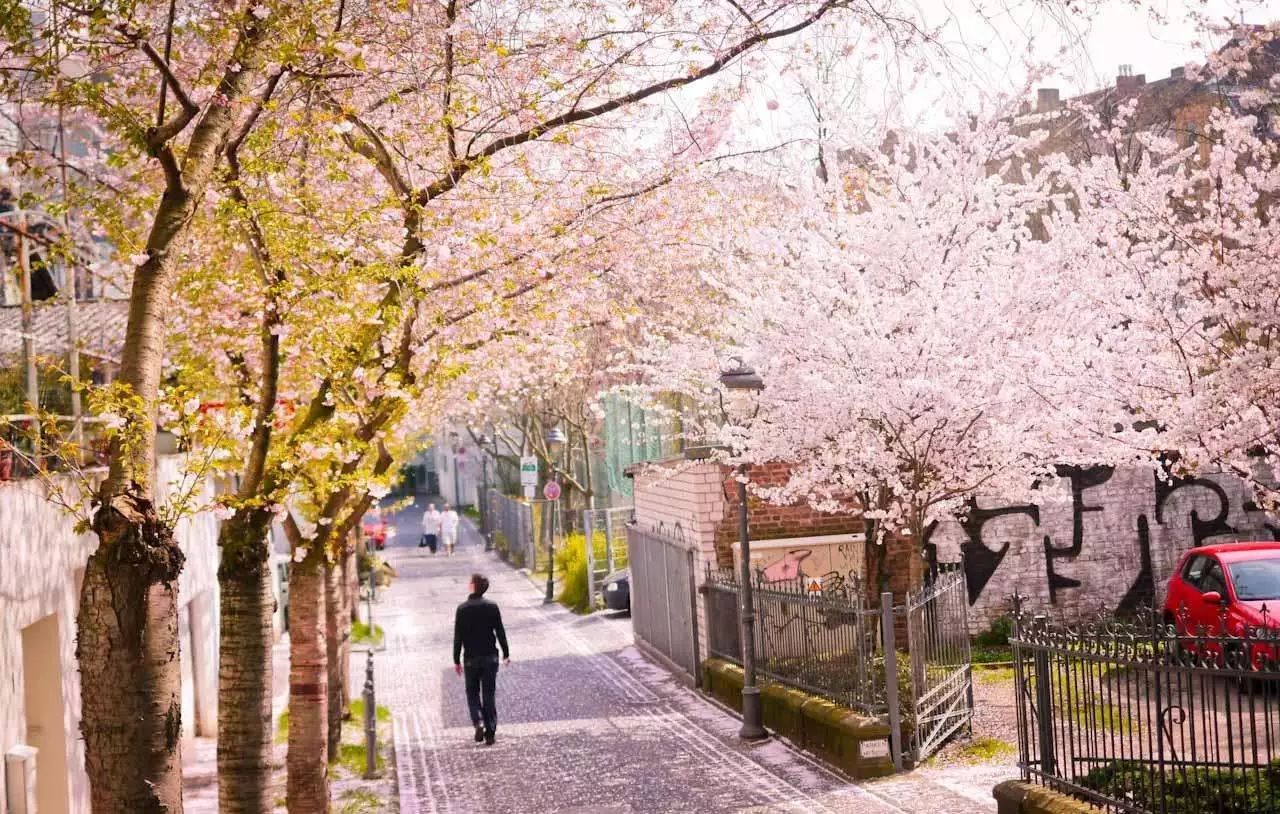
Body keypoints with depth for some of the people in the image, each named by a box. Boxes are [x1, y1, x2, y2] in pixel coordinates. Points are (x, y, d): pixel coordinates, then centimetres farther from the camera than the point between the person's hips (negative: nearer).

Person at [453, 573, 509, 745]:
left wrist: (456, 660, 0)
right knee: (489, 695, 8)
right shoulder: (492, 607, -3)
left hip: (471, 659, -1)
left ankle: (478, 723, -8)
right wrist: (506, 653, 10)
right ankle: (490, 733, 6)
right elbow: (500, 632, 0)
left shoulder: (463, 609, -8)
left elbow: (458, 637, -7)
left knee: (472, 693, 14)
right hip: (490, 658, 2)